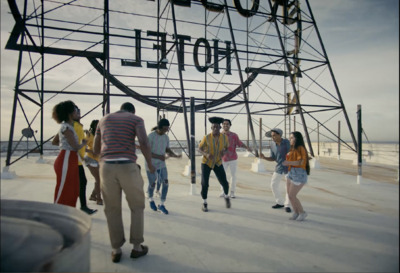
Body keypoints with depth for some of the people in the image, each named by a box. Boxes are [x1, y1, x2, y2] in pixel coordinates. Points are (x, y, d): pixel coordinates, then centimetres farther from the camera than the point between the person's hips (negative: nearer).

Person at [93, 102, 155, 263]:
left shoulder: (104, 120, 22)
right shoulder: (136, 119, 10)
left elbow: (96, 150, 23)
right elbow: (144, 143, -9)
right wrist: (150, 164, 6)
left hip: (107, 167, 3)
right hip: (128, 167, -3)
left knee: (112, 209, 16)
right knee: (137, 207, 15)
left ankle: (116, 250, 21)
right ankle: (137, 247, 21)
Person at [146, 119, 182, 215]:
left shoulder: (166, 137, -1)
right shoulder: (150, 136, -19)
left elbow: (168, 150, 7)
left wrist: (174, 155, -14)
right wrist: (159, 156, -34)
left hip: (161, 164, 5)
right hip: (151, 164, -4)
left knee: (165, 183, -6)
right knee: (152, 184, 6)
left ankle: (162, 204, 8)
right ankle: (151, 199, 38)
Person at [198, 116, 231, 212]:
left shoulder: (224, 137, -10)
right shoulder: (206, 137, -16)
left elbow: (226, 146, 7)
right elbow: (199, 149, -6)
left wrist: (224, 151, -17)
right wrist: (206, 154, -27)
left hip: (218, 163, 2)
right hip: (206, 162, -2)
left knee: (224, 182, -3)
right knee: (204, 183, -8)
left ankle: (226, 196, 29)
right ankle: (204, 203, 14)